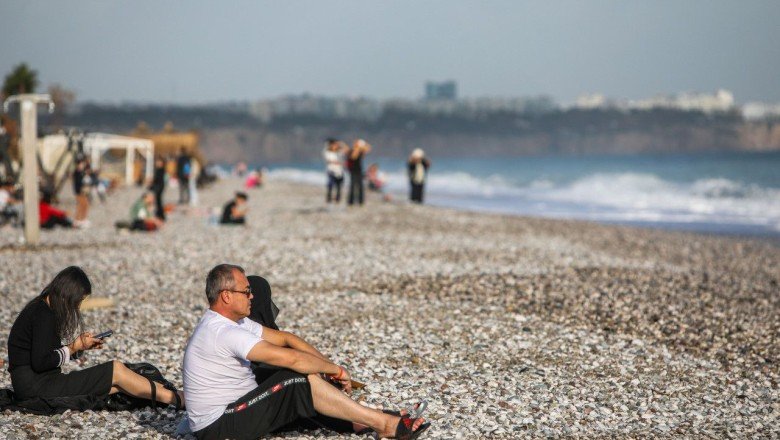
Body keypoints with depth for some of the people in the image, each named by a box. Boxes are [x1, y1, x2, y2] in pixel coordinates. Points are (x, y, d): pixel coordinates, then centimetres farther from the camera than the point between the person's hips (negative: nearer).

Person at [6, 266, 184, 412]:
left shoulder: (41, 308, 13)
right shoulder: (44, 315, -17)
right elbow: (40, 363, -22)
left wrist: (79, 345, 2)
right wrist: (74, 347, -9)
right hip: (36, 388, -9)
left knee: (117, 383, 3)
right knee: (116, 370, -10)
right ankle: (176, 399, -4)